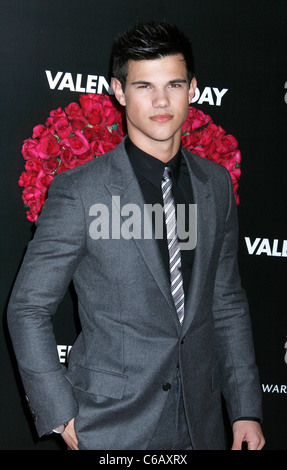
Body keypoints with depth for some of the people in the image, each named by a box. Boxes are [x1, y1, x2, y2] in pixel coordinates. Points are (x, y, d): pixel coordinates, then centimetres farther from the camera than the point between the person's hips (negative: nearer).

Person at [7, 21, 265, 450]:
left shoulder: (216, 183, 4)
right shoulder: (78, 191, -11)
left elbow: (227, 302, 10)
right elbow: (28, 309, -7)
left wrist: (246, 408, 7)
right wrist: (62, 416, -10)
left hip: (201, 425, 4)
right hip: (110, 428, -4)